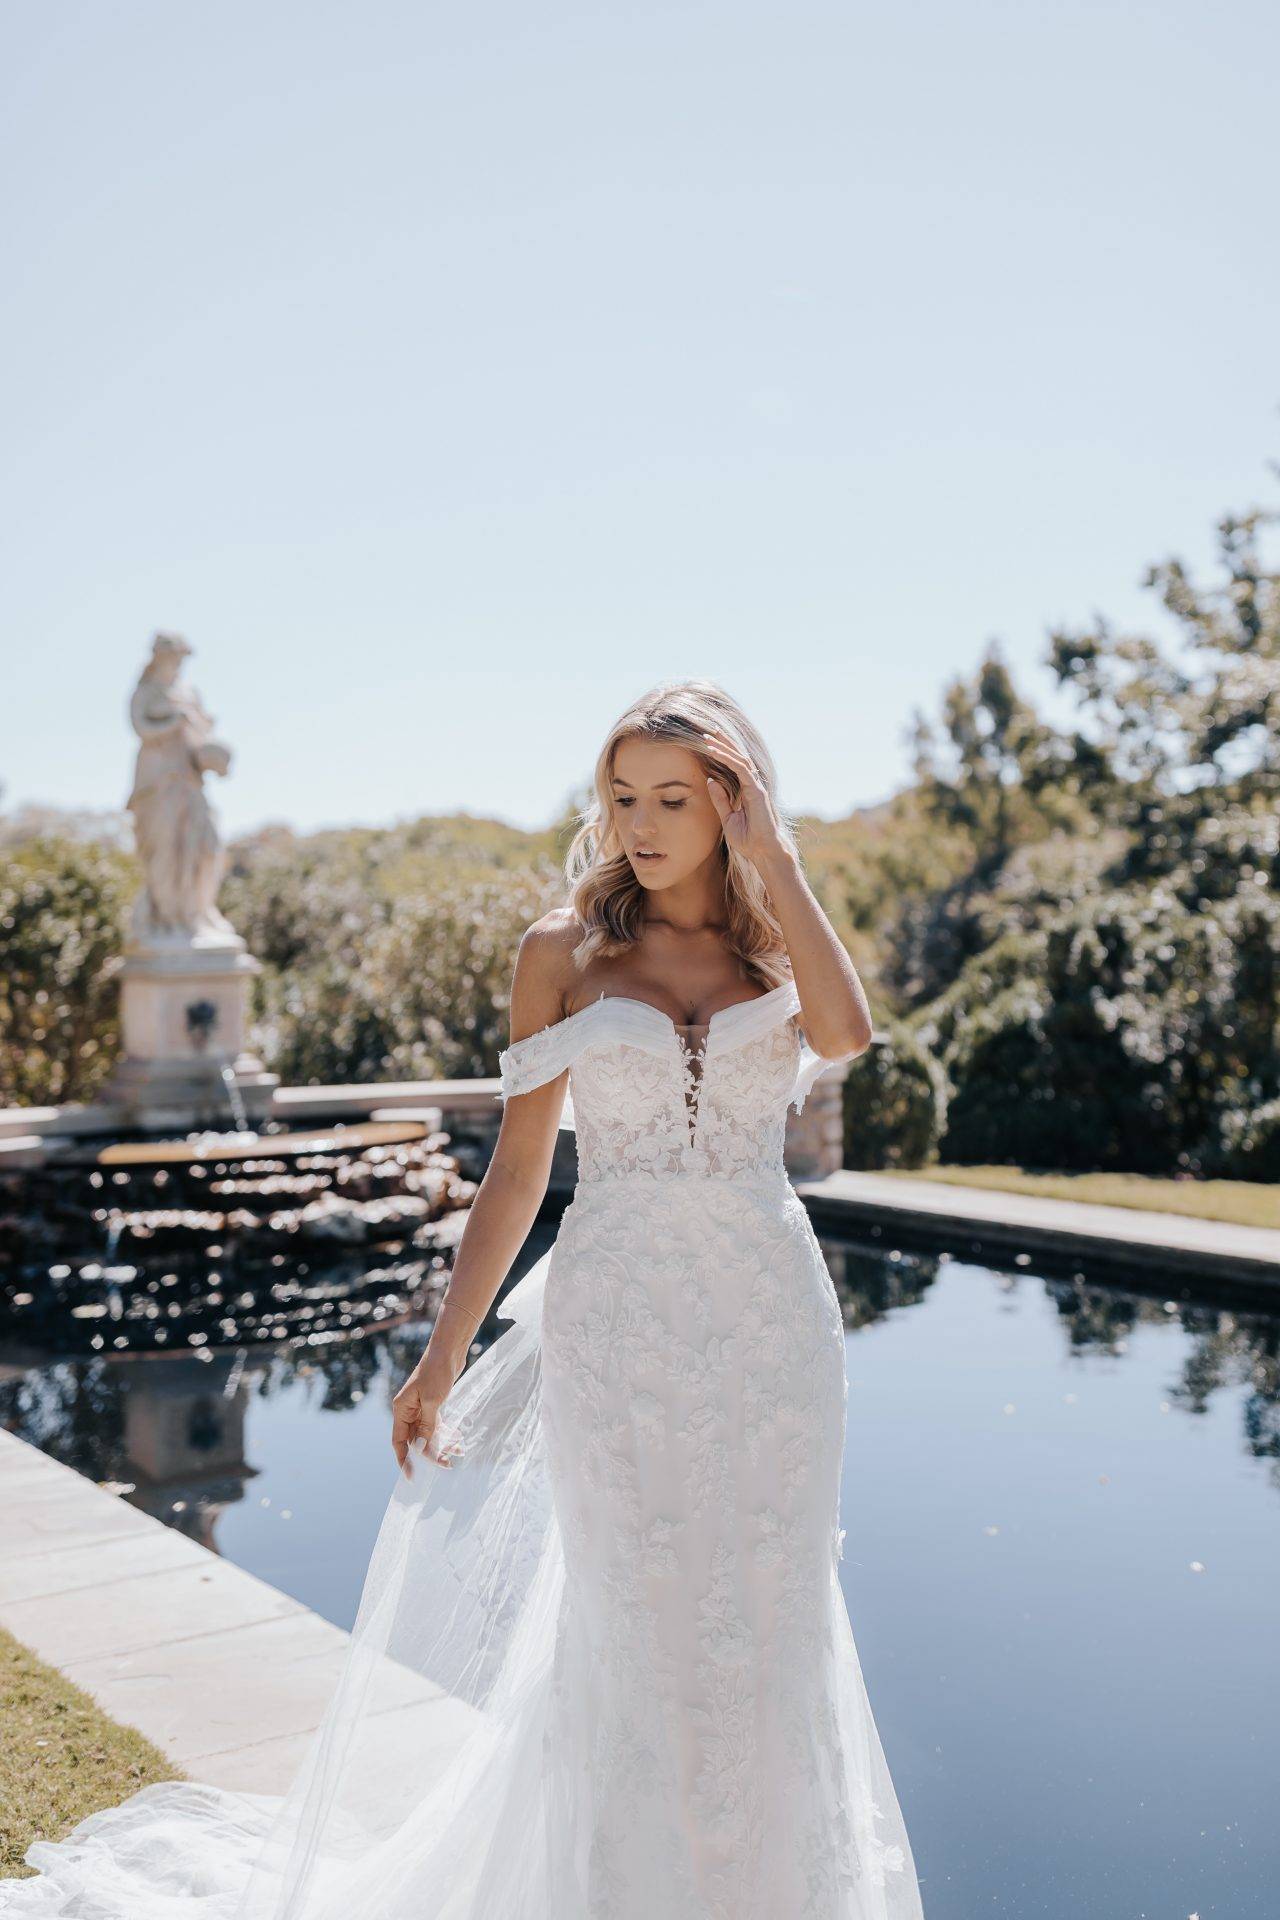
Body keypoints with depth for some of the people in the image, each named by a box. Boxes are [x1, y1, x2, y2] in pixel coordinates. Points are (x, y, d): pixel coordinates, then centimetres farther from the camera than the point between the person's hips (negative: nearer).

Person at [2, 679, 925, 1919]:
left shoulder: (783, 946, 4)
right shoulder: (563, 953, 1)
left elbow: (845, 1035, -20)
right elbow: (518, 1171, 1)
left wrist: (775, 863, -12)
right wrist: (445, 1354, -1)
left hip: (772, 1318, 2)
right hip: (619, 1323, -1)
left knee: (769, 1623, 11)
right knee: (641, 1623, 7)